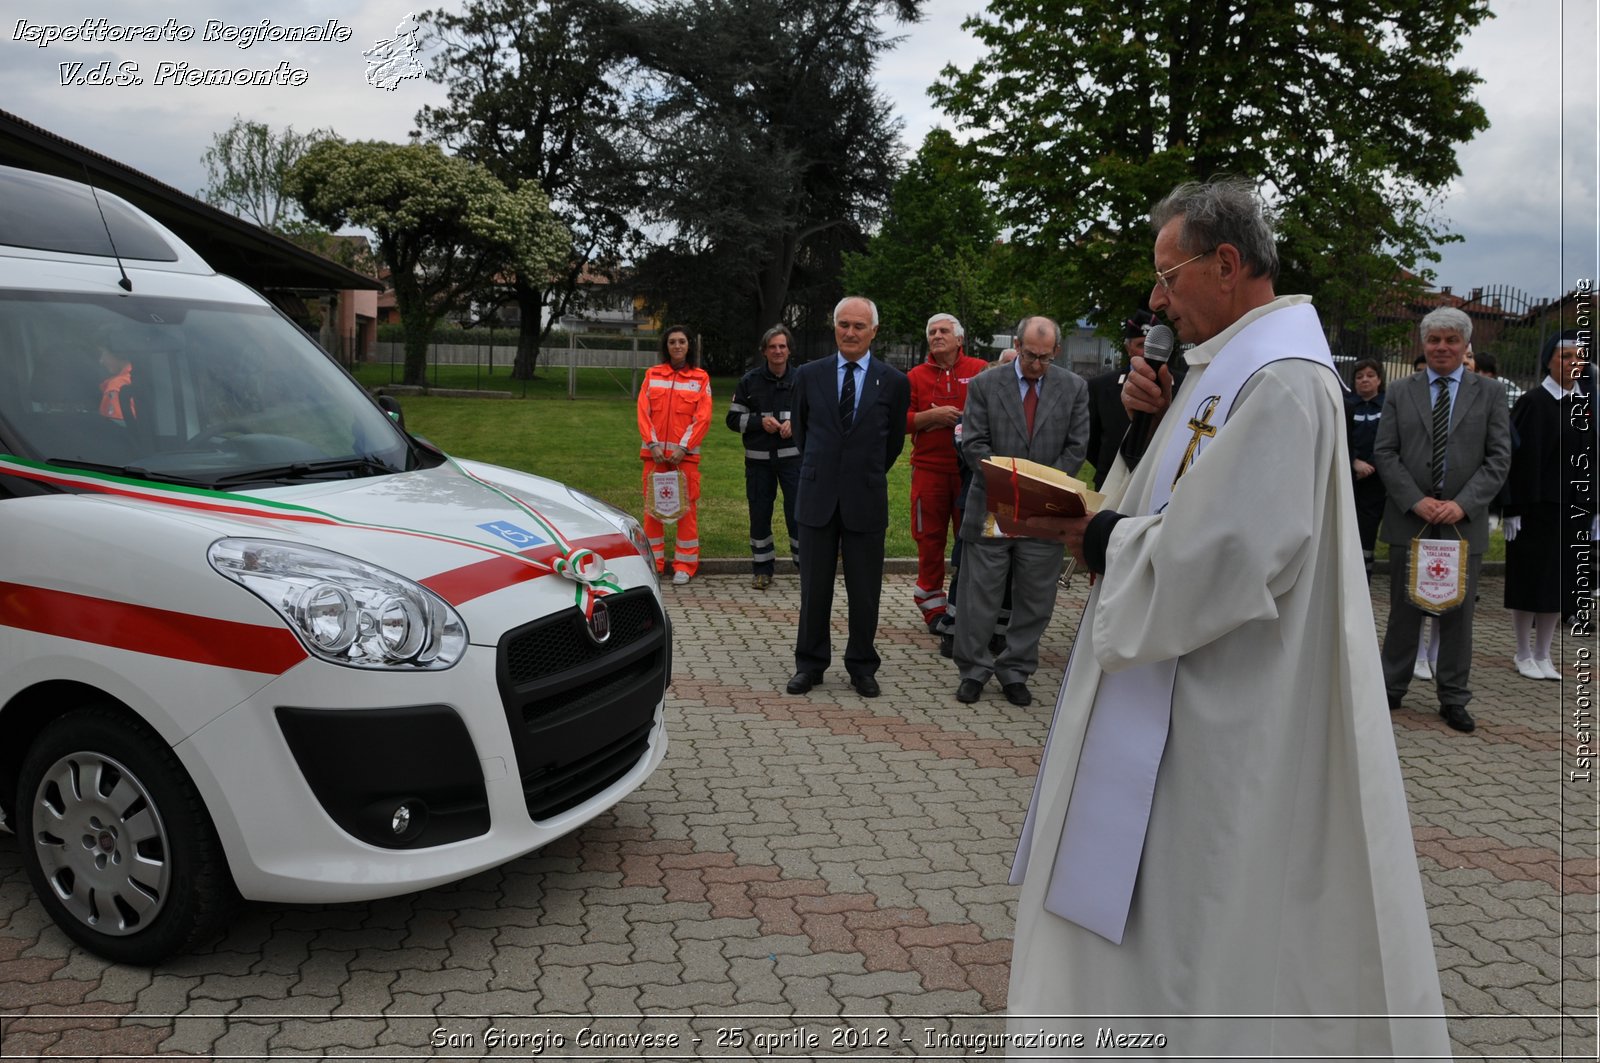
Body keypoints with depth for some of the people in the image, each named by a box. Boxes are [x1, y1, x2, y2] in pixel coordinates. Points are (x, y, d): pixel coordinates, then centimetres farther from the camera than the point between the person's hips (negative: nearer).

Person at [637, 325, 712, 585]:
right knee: (652, 506, 4)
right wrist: (652, 444, -9)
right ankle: (654, 562, 13)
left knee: (685, 507, -2)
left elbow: (703, 417, -2)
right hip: (654, 452, 2)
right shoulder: (652, 375, 10)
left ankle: (684, 565, 5)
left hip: (685, 453, -2)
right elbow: (643, 411, 3)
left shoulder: (700, 378, 5)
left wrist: (683, 448, -11)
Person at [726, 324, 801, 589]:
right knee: (759, 513, 7)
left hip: (792, 457, -1)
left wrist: (795, 423, -9)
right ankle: (762, 568, 18)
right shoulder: (750, 381, 4)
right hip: (758, 458, 2)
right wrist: (760, 421, -11)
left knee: (798, 510, -5)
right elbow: (733, 418, 5)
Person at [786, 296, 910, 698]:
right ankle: (810, 664, 20)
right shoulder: (809, 375, 3)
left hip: (866, 500, -1)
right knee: (814, 588, 8)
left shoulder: (893, 382, -1)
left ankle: (862, 666, 21)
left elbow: (894, 441, 10)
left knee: (865, 592, 7)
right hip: (818, 498, 1)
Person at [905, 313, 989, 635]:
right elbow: (901, 421, 2)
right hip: (929, 469, 1)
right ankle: (932, 606, 15)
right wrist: (933, 415, -11)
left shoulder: (980, 370, 4)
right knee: (930, 539, 4)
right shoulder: (916, 376, 7)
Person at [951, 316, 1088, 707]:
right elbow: (973, 444, -3)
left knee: (1034, 600, 8)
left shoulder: (1074, 387, 6)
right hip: (992, 509, -1)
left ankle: (1016, 671, 22)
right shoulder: (985, 384, 1)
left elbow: (1076, 446, 3)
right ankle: (973, 670, 18)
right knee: (979, 596, 4)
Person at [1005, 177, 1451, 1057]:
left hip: (1222, 712, -10)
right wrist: (1159, 418, 2)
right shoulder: (1237, 363, 13)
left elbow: (1212, 554, -26)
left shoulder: (1279, 380, -20)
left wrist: (1098, 540, -12)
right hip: (1195, 685, 10)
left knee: (1187, 909, 4)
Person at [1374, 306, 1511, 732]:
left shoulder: (1489, 392, 6)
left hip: (1464, 521, 0)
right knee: (1404, 609, 7)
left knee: (1458, 613, 6)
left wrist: (1462, 504, -12)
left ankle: (1453, 699, 16)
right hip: (1409, 518, 0)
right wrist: (1416, 501, -11)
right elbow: (1385, 453, 1)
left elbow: (1499, 458, 1)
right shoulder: (1400, 392, 6)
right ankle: (1392, 688, 18)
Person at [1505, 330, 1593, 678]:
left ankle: (1543, 655, 17)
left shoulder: (1585, 404, 9)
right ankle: (1524, 655, 13)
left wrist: (1591, 509, 9)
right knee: (1530, 579, 1)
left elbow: (1590, 459, 12)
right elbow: (1517, 456, -10)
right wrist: (1513, 509, -14)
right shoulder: (1533, 401, -6)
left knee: (1561, 581, 8)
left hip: (1573, 508, 5)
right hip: (1536, 505, -5)